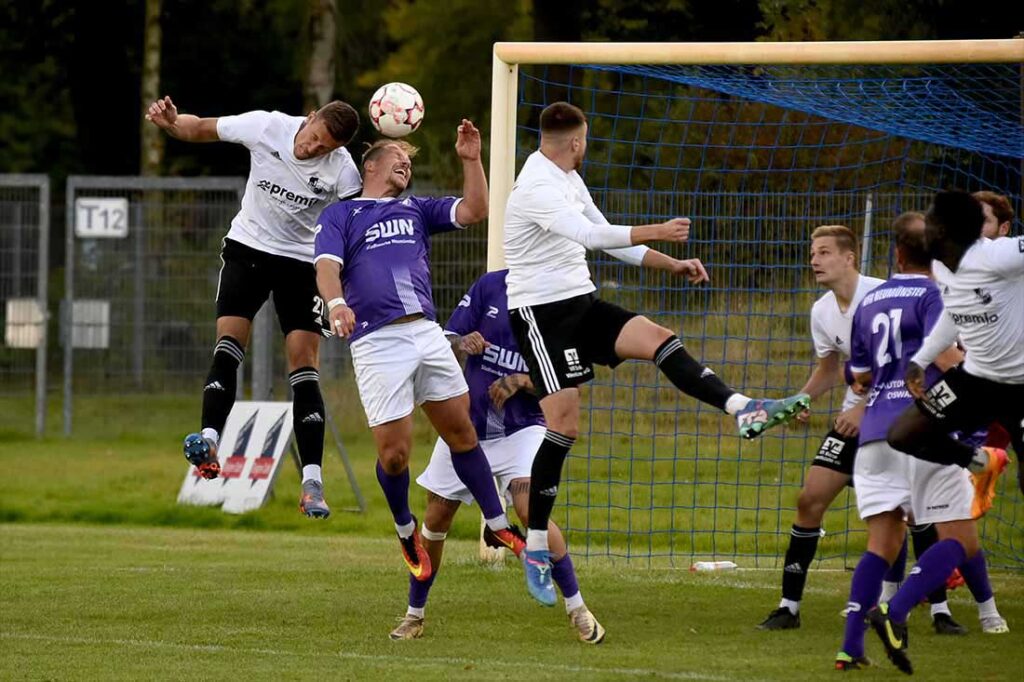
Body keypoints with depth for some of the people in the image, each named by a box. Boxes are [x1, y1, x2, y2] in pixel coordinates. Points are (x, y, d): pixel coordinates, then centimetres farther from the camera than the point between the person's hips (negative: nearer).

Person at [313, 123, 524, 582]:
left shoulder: (417, 210, 24)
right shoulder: (339, 215, 11)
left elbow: (475, 211, 15)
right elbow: (327, 266, -5)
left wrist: (471, 161, 3)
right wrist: (336, 302, -25)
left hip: (426, 333, 4)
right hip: (376, 342, -4)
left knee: (461, 431, 4)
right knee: (394, 453, -6)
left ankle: (497, 526, 14)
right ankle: (406, 532, 18)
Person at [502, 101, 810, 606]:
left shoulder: (568, 179, 14)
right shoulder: (537, 189, -18)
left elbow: (603, 236, 22)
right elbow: (590, 235, -31)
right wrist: (656, 233, -34)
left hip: (580, 303, 9)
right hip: (541, 312, -9)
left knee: (658, 339, -14)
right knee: (563, 425, -11)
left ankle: (743, 410, -28)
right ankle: (536, 550, -4)